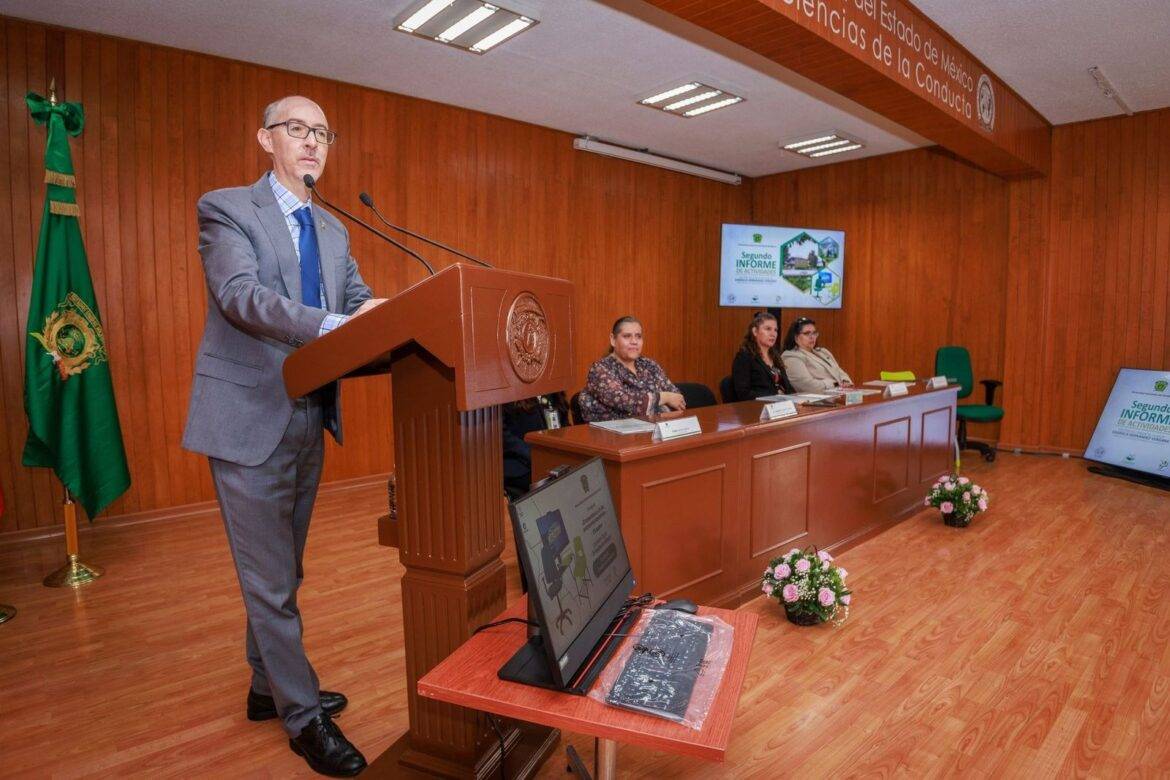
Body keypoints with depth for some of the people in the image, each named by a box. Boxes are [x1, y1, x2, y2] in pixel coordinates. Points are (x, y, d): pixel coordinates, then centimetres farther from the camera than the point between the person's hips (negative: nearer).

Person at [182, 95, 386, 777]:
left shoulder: (333, 230, 15)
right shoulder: (226, 208, -5)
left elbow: (358, 302, 8)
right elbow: (240, 295, -22)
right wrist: (334, 325, -37)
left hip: (310, 418, 7)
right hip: (250, 418, -7)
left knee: (283, 570, 18)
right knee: (271, 579, 2)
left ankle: (269, 688, 36)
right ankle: (304, 715, 17)